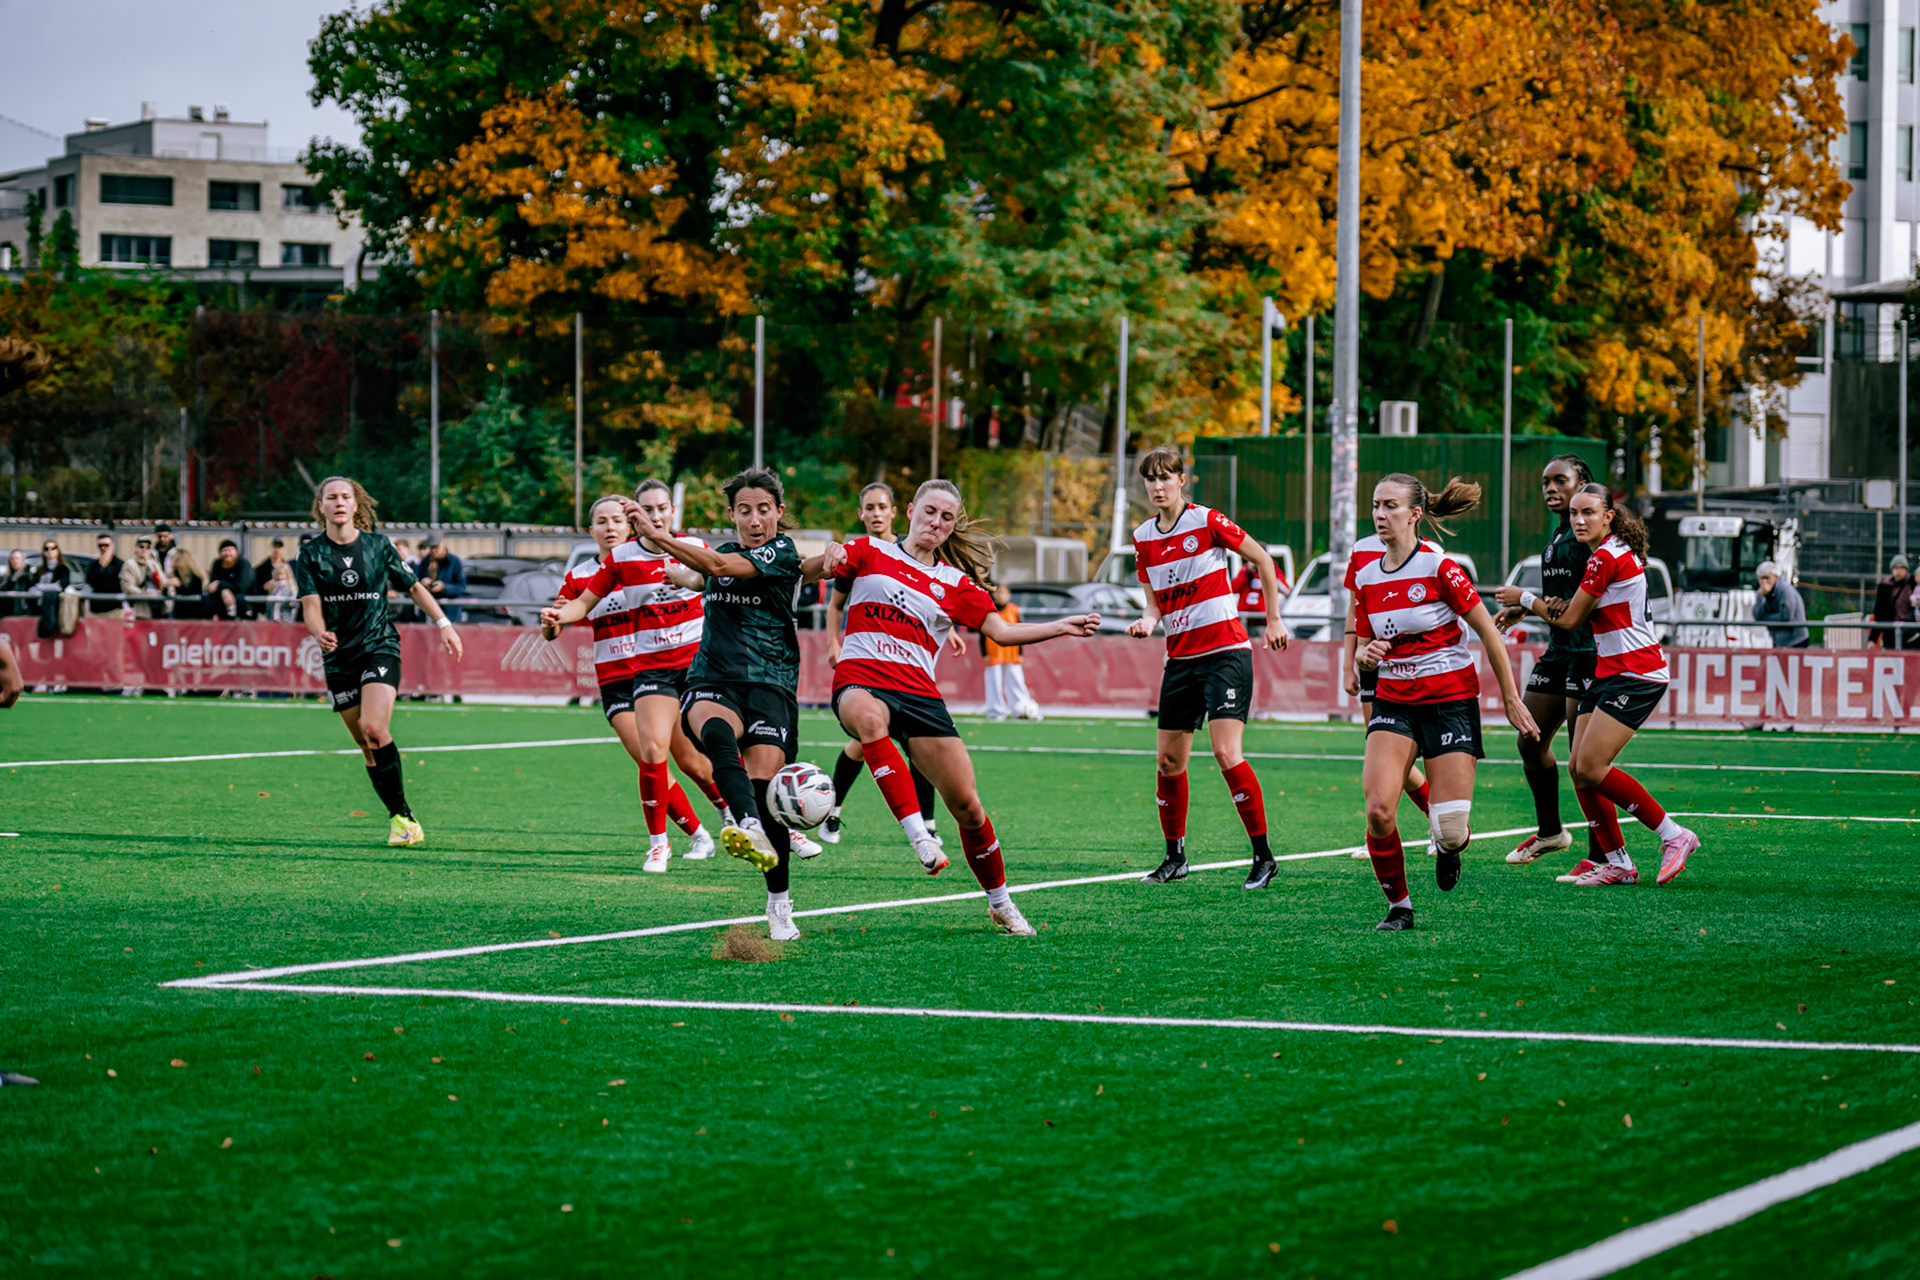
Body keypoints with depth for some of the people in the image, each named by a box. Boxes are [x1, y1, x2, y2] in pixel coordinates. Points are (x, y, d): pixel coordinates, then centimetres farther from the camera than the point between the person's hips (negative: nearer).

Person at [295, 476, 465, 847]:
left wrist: (444, 624, 7)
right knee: (366, 746, 1)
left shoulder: (378, 546, 2)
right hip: (339, 657, 2)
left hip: (380, 646, -2)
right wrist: (320, 633, -29)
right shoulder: (310, 554, 1)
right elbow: (311, 607, -8)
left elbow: (414, 587, 13)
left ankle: (401, 814, -14)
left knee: (374, 729, -22)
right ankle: (402, 818, 10)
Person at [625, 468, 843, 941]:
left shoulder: (781, 552, 0)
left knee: (764, 784, -18)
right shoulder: (724, 551, 19)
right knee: (716, 728, -35)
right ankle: (749, 829, -58)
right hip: (711, 682, 3)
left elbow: (719, 566, -13)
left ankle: (780, 904, -2)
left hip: (770, 684, -3)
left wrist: (661, 538, -24)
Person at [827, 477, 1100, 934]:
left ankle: (1000, 903, 18)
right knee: (869, 717, -43)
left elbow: (1001, 631, 12)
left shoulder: (956, 583, 16)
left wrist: (1063, 627, 1)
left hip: (919, 691, 3)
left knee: (966, 804, -2)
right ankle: (916, 831, -46)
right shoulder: (871, 552, 10)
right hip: (861, 679, -3)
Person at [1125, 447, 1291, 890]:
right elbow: (1156, 603, 13)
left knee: (1226, 753, -17)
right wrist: (1147, 621, -10)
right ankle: (1174, 858, 19)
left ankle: (1264, 857, -9)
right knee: (1168, 761, 4)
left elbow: (1262, 559, 0)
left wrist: (1273, 621, 2)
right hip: (1180, 658, 6)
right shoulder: (1143, 537, 7)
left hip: (1226, 651, -6)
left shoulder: (1207, 522, -10)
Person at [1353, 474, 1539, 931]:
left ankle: (1447, 848, 31)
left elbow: (1489, 632, -5)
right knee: (1378, 810, -19)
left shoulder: (1439, 567, -12)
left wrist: (1511, 699, -2)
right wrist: (1366, 656, -10)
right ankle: (1398, 905, 2)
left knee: (1450, 832, -9)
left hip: (1451, 700, -4)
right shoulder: (1366, 577, 4)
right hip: (1394, 702, 4)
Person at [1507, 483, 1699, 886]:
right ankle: (1618, 863, 5)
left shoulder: (1606, 558, -16)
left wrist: (1525, 599, 6)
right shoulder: (1617, 553, 15)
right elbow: (1577, 612, 20)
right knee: (1579, 769, 2)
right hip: (1609, 672, 10)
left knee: (1592, 768, -16)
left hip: (1635, 676, -10)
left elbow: (1570, 619, -9)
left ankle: (1673, 835, -7)